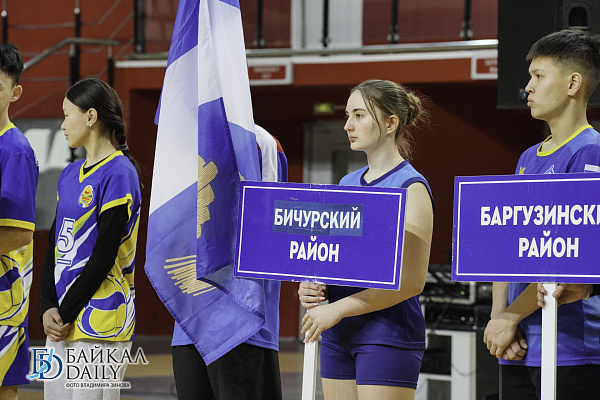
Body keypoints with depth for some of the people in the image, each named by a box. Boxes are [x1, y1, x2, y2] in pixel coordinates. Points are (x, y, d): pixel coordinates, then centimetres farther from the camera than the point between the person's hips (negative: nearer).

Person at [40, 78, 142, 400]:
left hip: (99, 324, -8)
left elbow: (104, 255, -14)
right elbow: (54, 245, 13)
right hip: (60, 324, 8)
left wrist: (66, 313, -11)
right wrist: (48, 308, -1)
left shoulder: (119, 174, -10)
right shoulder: (70, 174, 16)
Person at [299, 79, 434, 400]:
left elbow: (412, 281, -15)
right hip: (338, 335, 7)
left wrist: (339, 308, -16)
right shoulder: (347, 184, 14)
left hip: (388, 334, -7)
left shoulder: (411, 188, -8)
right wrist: (313, 288, -2)